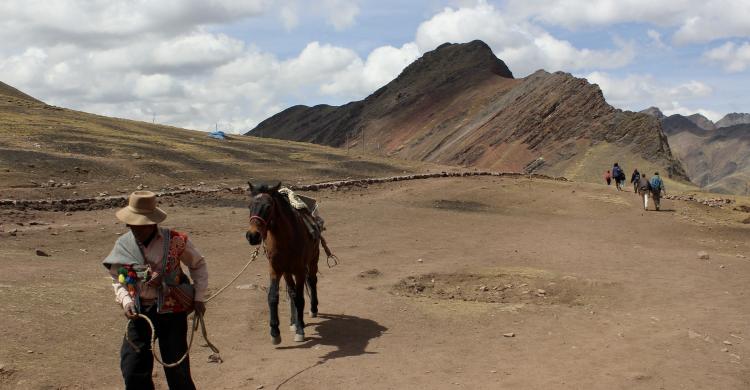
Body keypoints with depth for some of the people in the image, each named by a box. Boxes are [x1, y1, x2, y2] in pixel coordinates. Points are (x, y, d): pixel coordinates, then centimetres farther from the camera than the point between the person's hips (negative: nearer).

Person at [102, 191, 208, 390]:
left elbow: (199, 265, 4)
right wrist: (126, 301, -9)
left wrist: (199, 298, -1)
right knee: (132, 368, 4)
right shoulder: (123, 245, -2)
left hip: (172, 312, -2)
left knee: (177, 368, 5)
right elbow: (117, 279, 9)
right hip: (139, 313, 3)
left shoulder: (176, 241, -10)